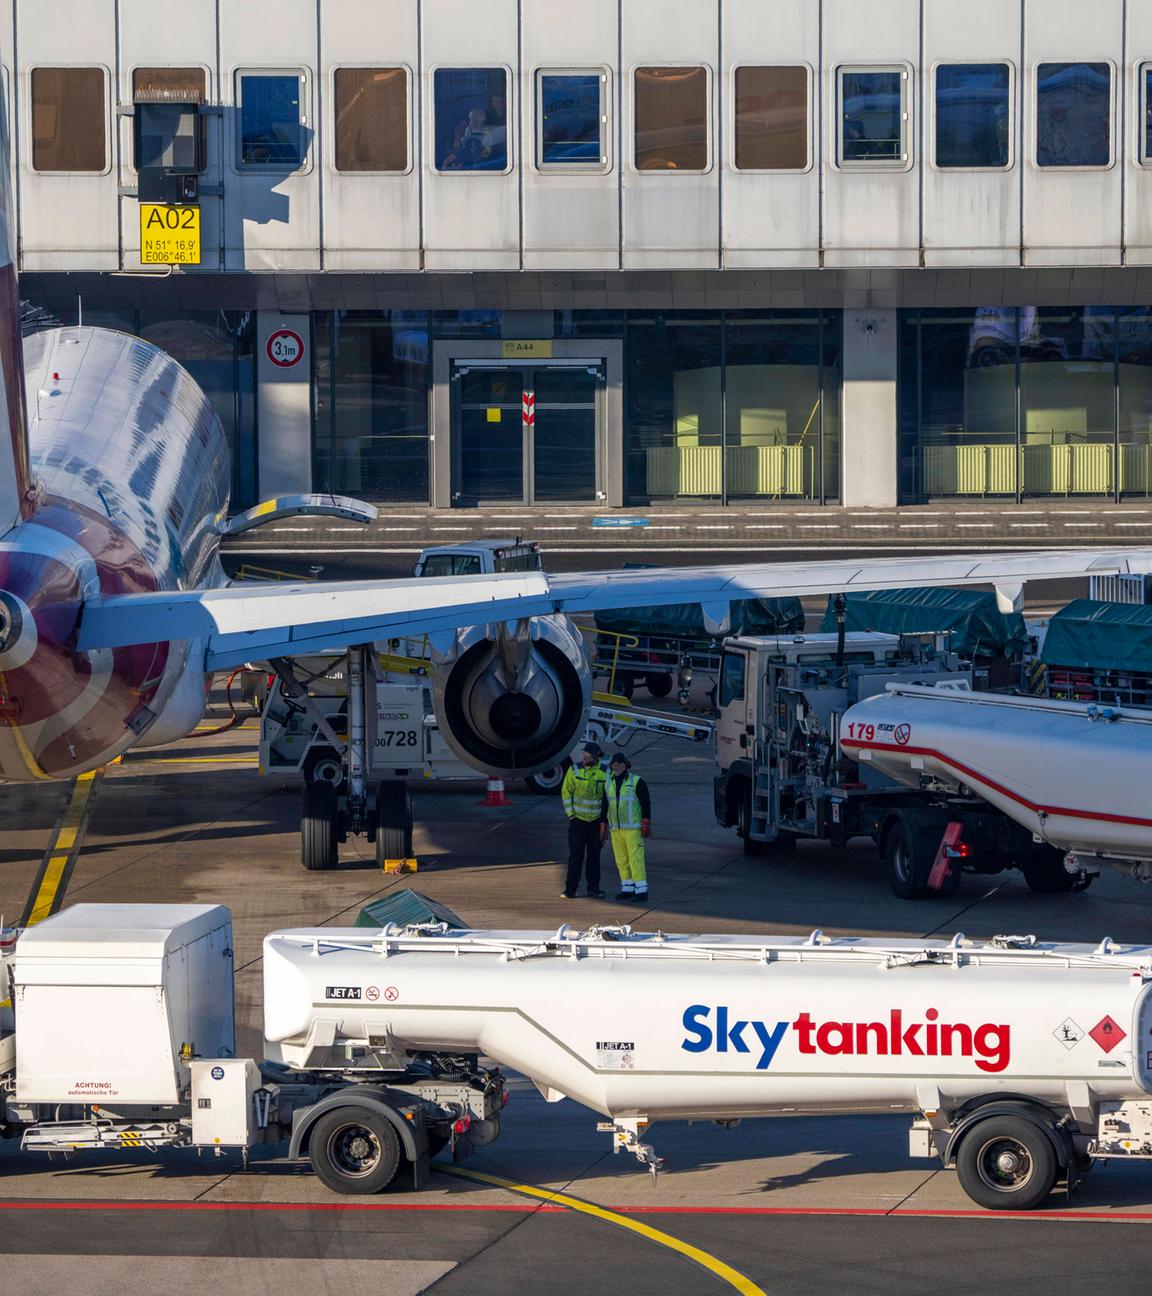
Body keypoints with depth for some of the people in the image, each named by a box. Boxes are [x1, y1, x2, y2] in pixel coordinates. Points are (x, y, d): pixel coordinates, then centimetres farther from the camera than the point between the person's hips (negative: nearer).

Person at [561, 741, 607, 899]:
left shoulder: (605, 773, -4)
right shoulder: (574, 770, -5)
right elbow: (566, 792, 1)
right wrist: (570, 814, -6)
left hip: (596, 820, 1)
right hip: (578, 819, -1)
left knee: (594, 855, 7)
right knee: (576, 855, -3)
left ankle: (593, 887, 16)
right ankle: (570, 889, 1)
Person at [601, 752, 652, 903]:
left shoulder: (637, 782, -5)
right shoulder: (609, 784, 12)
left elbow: (646, 803, -7)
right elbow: (605, 806, 18)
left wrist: (646, 824, -12)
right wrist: (603, 825, 15)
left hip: (633, 828, -6)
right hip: (615, 828, 6)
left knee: (636, 858, -10)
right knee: (621, 860, 7)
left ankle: (642, 890, -11)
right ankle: (627, 889, 14)